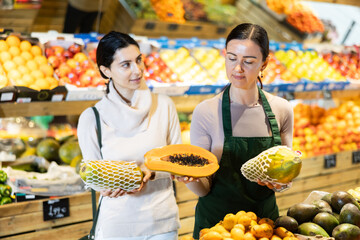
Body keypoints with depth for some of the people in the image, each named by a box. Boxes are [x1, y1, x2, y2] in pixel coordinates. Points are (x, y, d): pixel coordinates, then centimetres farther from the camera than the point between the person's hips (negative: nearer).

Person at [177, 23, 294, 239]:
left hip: (265, 219, 3)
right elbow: (204, 188, -10)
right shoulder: (206, 112, -12)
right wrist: (189, 178, -31)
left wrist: (280, 180, -16)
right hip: (216, 220, -2)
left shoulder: (282, 110, -3)